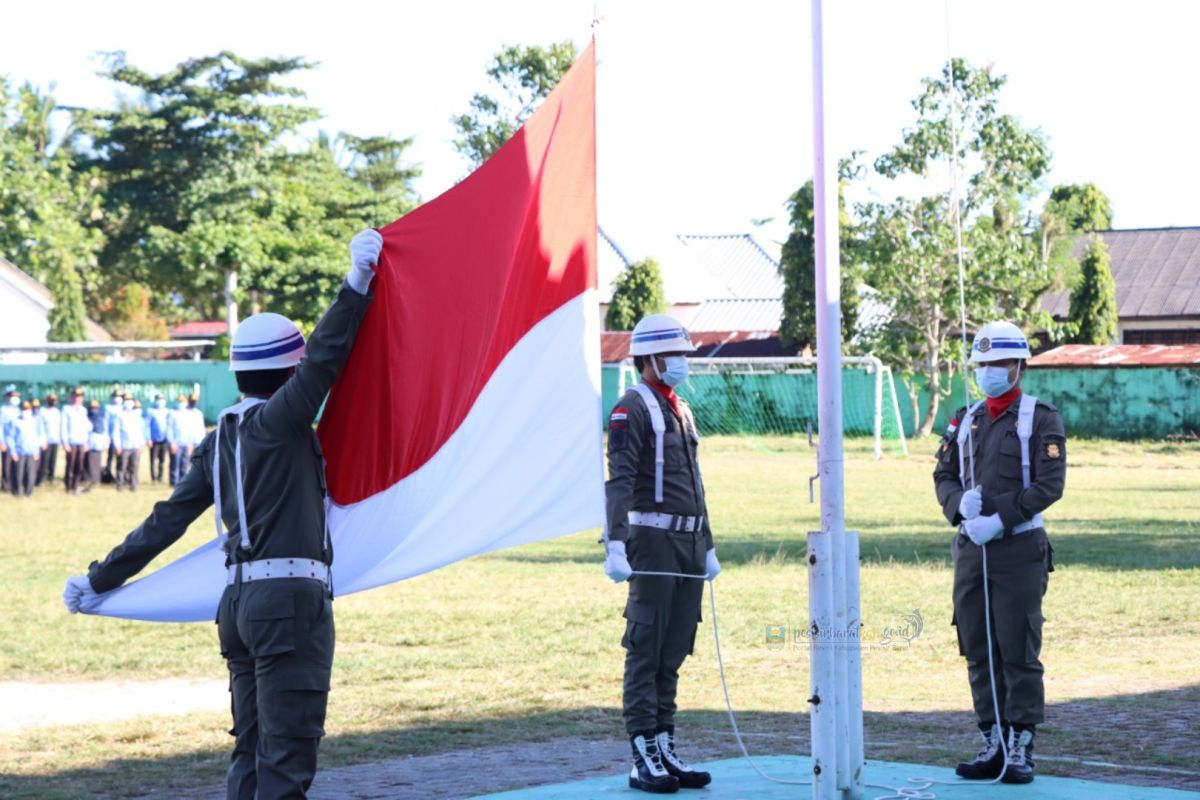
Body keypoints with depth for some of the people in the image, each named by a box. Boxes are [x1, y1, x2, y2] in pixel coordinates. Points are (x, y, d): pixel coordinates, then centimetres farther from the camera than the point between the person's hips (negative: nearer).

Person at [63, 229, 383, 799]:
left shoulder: (220, 439, 14)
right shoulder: (276, 422, -8)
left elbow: (168, 519, 15)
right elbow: (323, 361, -20)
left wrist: (100, 580, 21)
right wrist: (357, 284, -21)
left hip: (240, 601, 9)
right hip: (291, 601, -9)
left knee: (252, 752, 14)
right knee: (288, 754, -7)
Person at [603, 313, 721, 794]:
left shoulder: (681, 410, 19)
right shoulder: (632, 409, -8)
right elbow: (619, 480, -17)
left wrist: (708, 547, 22)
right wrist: (615, 545, -27)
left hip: (689, 543, 8)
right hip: (654, 541, -8)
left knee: (673, 654, 10)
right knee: (646, 653, -5)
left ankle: (665, 750, 15)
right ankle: (644, 760, -4)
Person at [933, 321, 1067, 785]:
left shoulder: (1041, 420, -3)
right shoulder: (964, 421, 15)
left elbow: (1049, 484, -11)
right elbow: (943, 475, 13)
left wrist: (1000, 520, -18)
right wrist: (961, 502, -10)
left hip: (1018, 549, -6)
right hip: (970, 549, 6)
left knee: (1018, 652, -5)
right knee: (978, 652, 7)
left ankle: (1021, 750, 0)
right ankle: (994, 746, 14)